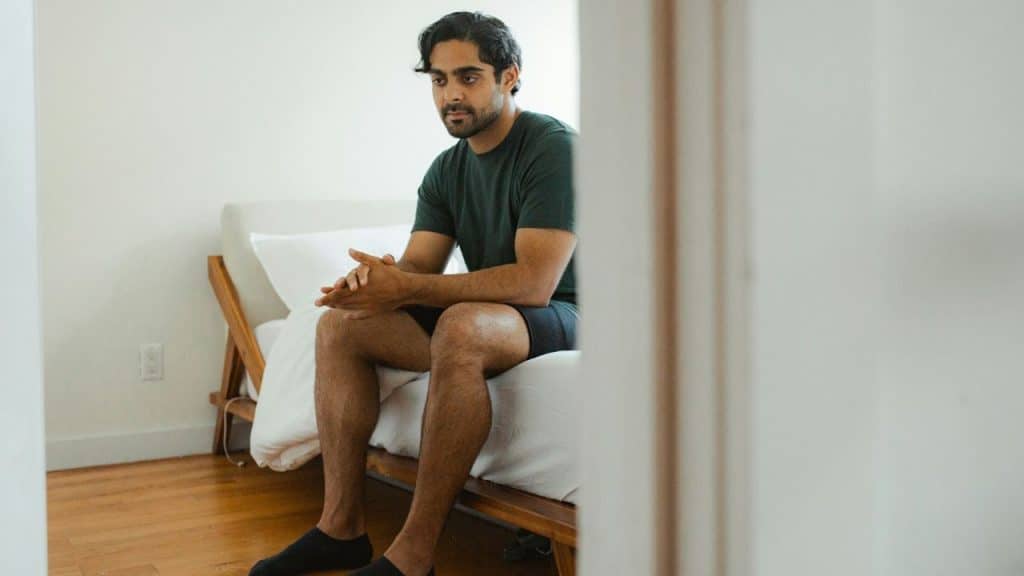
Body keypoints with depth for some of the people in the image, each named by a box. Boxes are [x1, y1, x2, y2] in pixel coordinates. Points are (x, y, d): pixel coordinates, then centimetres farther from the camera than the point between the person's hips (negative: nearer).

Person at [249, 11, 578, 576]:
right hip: (477, 313, 8)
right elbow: (417, 267, 1)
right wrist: (379, 278, -25)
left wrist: (404, 287, -28)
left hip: (558, 317, -8)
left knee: (462, 325, -39)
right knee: (339, 323, -6)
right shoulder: (446, 170, 8)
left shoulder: (553, 147, -16)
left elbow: (533, 281, -26)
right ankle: (342, 527, -7)